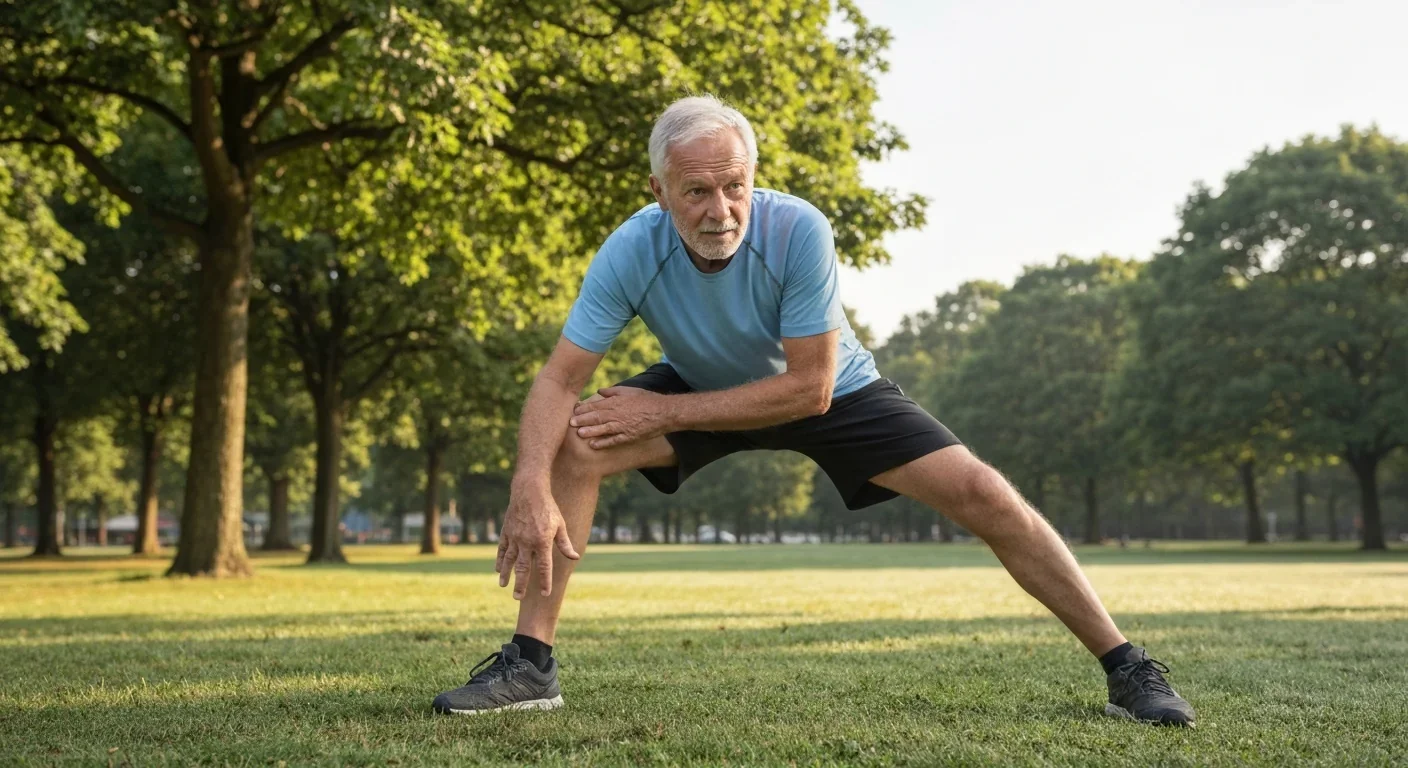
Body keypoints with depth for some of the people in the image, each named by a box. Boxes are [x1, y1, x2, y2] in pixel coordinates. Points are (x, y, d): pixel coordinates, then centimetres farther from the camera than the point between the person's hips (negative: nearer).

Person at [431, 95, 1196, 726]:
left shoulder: (798, 229, -35)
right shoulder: (631, 251, -29)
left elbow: (810, 389, -31)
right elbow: (560, 378, -28)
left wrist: (664, 412, -31)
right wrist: (531, 489, -45)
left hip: (833, 389, -2)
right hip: (702, 388, 2)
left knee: (983, 494, -16)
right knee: (573, 447, -21)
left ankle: (1125, 668, -1)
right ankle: (529, 663, -10)